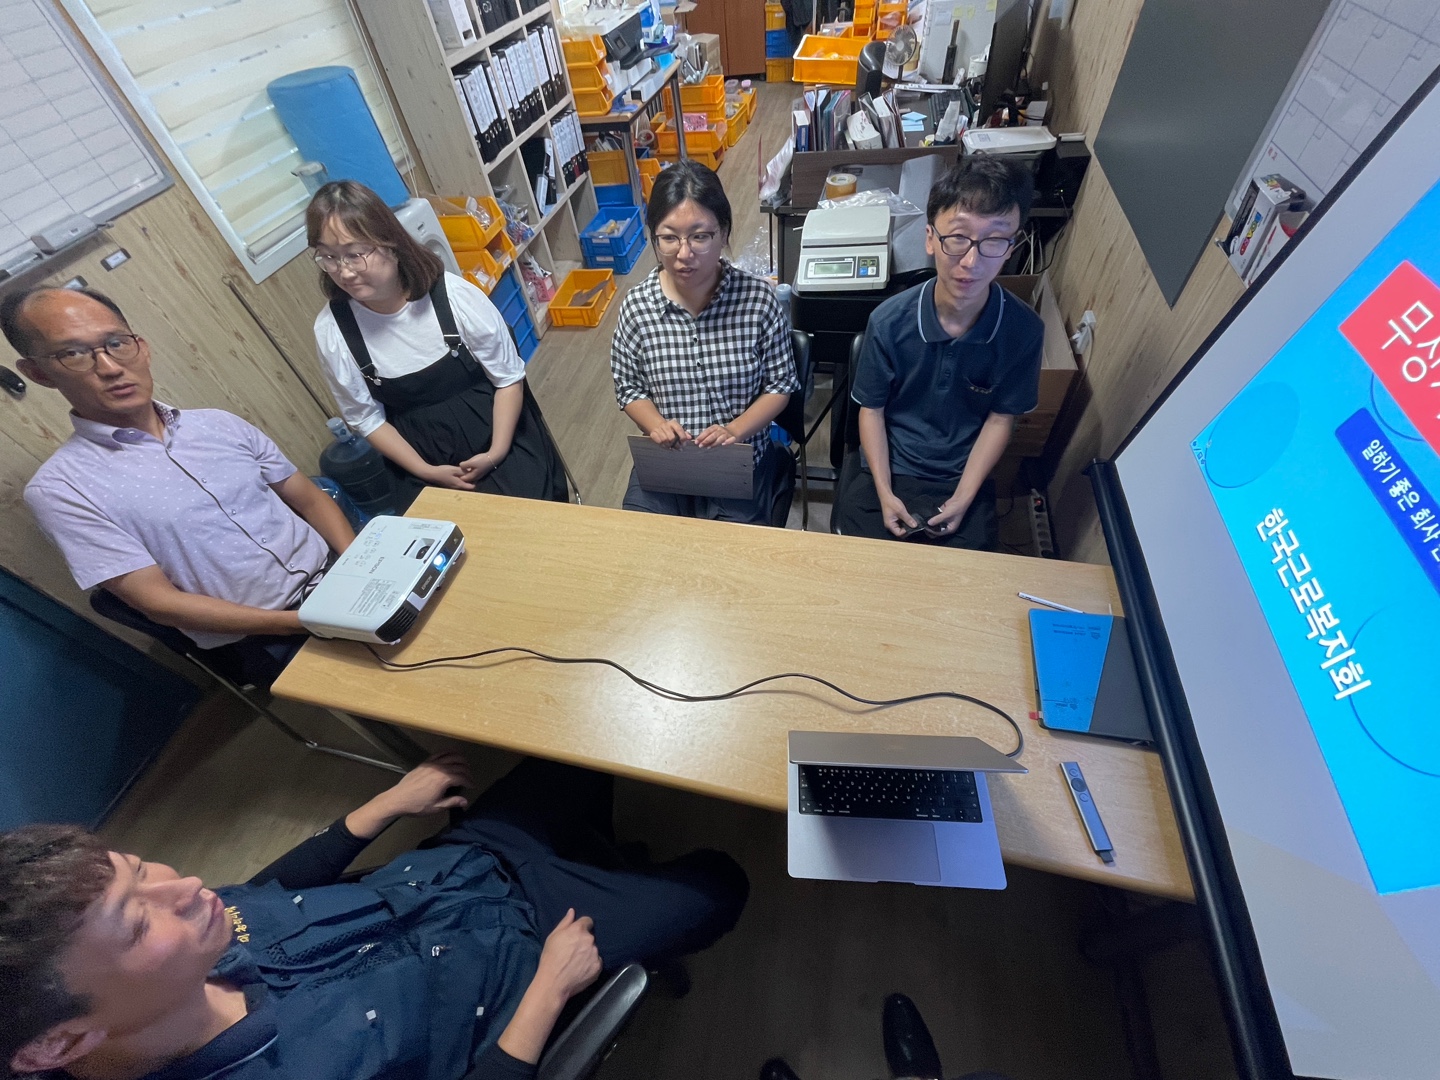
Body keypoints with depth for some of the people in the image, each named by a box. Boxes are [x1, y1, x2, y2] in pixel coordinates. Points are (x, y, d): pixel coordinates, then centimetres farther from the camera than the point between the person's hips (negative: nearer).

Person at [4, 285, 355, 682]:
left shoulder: (219, 424, 8)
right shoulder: (60, 488, -4)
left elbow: (311, 499, 10)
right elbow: (158, 601, -8)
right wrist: (302, 621, -19)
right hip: (265, 639, -5)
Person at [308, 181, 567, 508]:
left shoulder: (453, 295, -17)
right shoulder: (330, 330, -10)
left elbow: (509, 377, -9)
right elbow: (366, 418, 0)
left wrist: (498, 452, -16)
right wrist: (425, 472, -8)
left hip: (499, 434, -1)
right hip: (423, 457, 2)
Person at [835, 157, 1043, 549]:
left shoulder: (1023, 330, -13)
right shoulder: (889, 321, -17)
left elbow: (1001, 418, -3)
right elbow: (871, 408, -7)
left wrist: (963, 499, -9)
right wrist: (884, 494, -13)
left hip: (963, 477, 1)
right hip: (885, 470, -1)